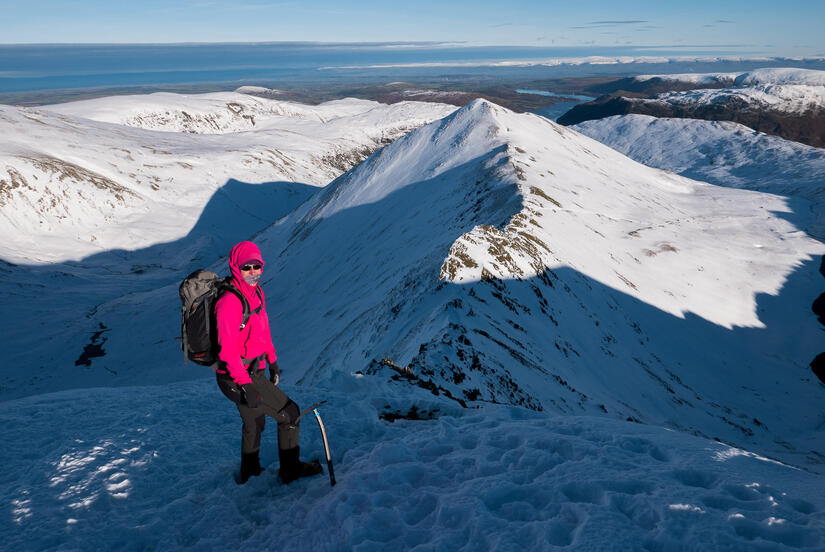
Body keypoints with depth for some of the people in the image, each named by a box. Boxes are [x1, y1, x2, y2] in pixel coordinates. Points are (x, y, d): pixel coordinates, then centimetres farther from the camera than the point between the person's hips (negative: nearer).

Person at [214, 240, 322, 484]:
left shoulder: (256, 292, 4)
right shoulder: (230, 302, -24)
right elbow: (228, 349, -27)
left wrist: (272, 362, 18)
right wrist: (245, 385, -28)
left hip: (252, 372, 9)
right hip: (238, 378, -9)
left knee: (254, 422, 25)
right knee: (289, 413, 1)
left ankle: (249, 474, 44)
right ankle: (290, 469, 18)